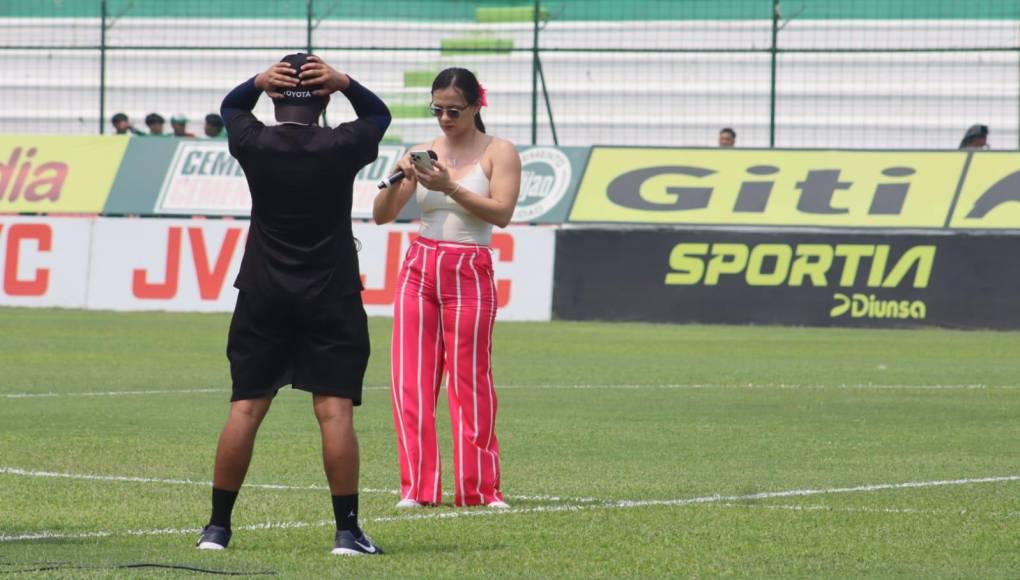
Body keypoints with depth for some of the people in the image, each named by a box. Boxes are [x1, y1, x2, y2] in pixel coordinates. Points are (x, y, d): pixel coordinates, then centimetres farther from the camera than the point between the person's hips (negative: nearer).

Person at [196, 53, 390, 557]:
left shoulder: (254, 145, -2)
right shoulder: (341, 147, -6)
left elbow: (229, 107, 20)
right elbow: (379, 114, 15)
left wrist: (257, 83, 3)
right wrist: (344, 84, -1)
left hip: (263, 296, 2)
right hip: (331, 297, -2)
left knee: (245, 409, 4)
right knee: (335, 411, -3)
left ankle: (217, 527, 5)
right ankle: (347, 530, -5)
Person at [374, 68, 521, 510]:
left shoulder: (498, 153, 0)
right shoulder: (424, 153, 10)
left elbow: (501, 212, -13)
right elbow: (382, 215, 8)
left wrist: (449, 186, -20)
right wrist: (397, 180, -11)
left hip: (469, 274, -4)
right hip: (419, 269, 4)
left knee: (470, 382, -2)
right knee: (411, 382, -1)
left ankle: (478, 487, 6)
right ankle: (418, 487, 4)